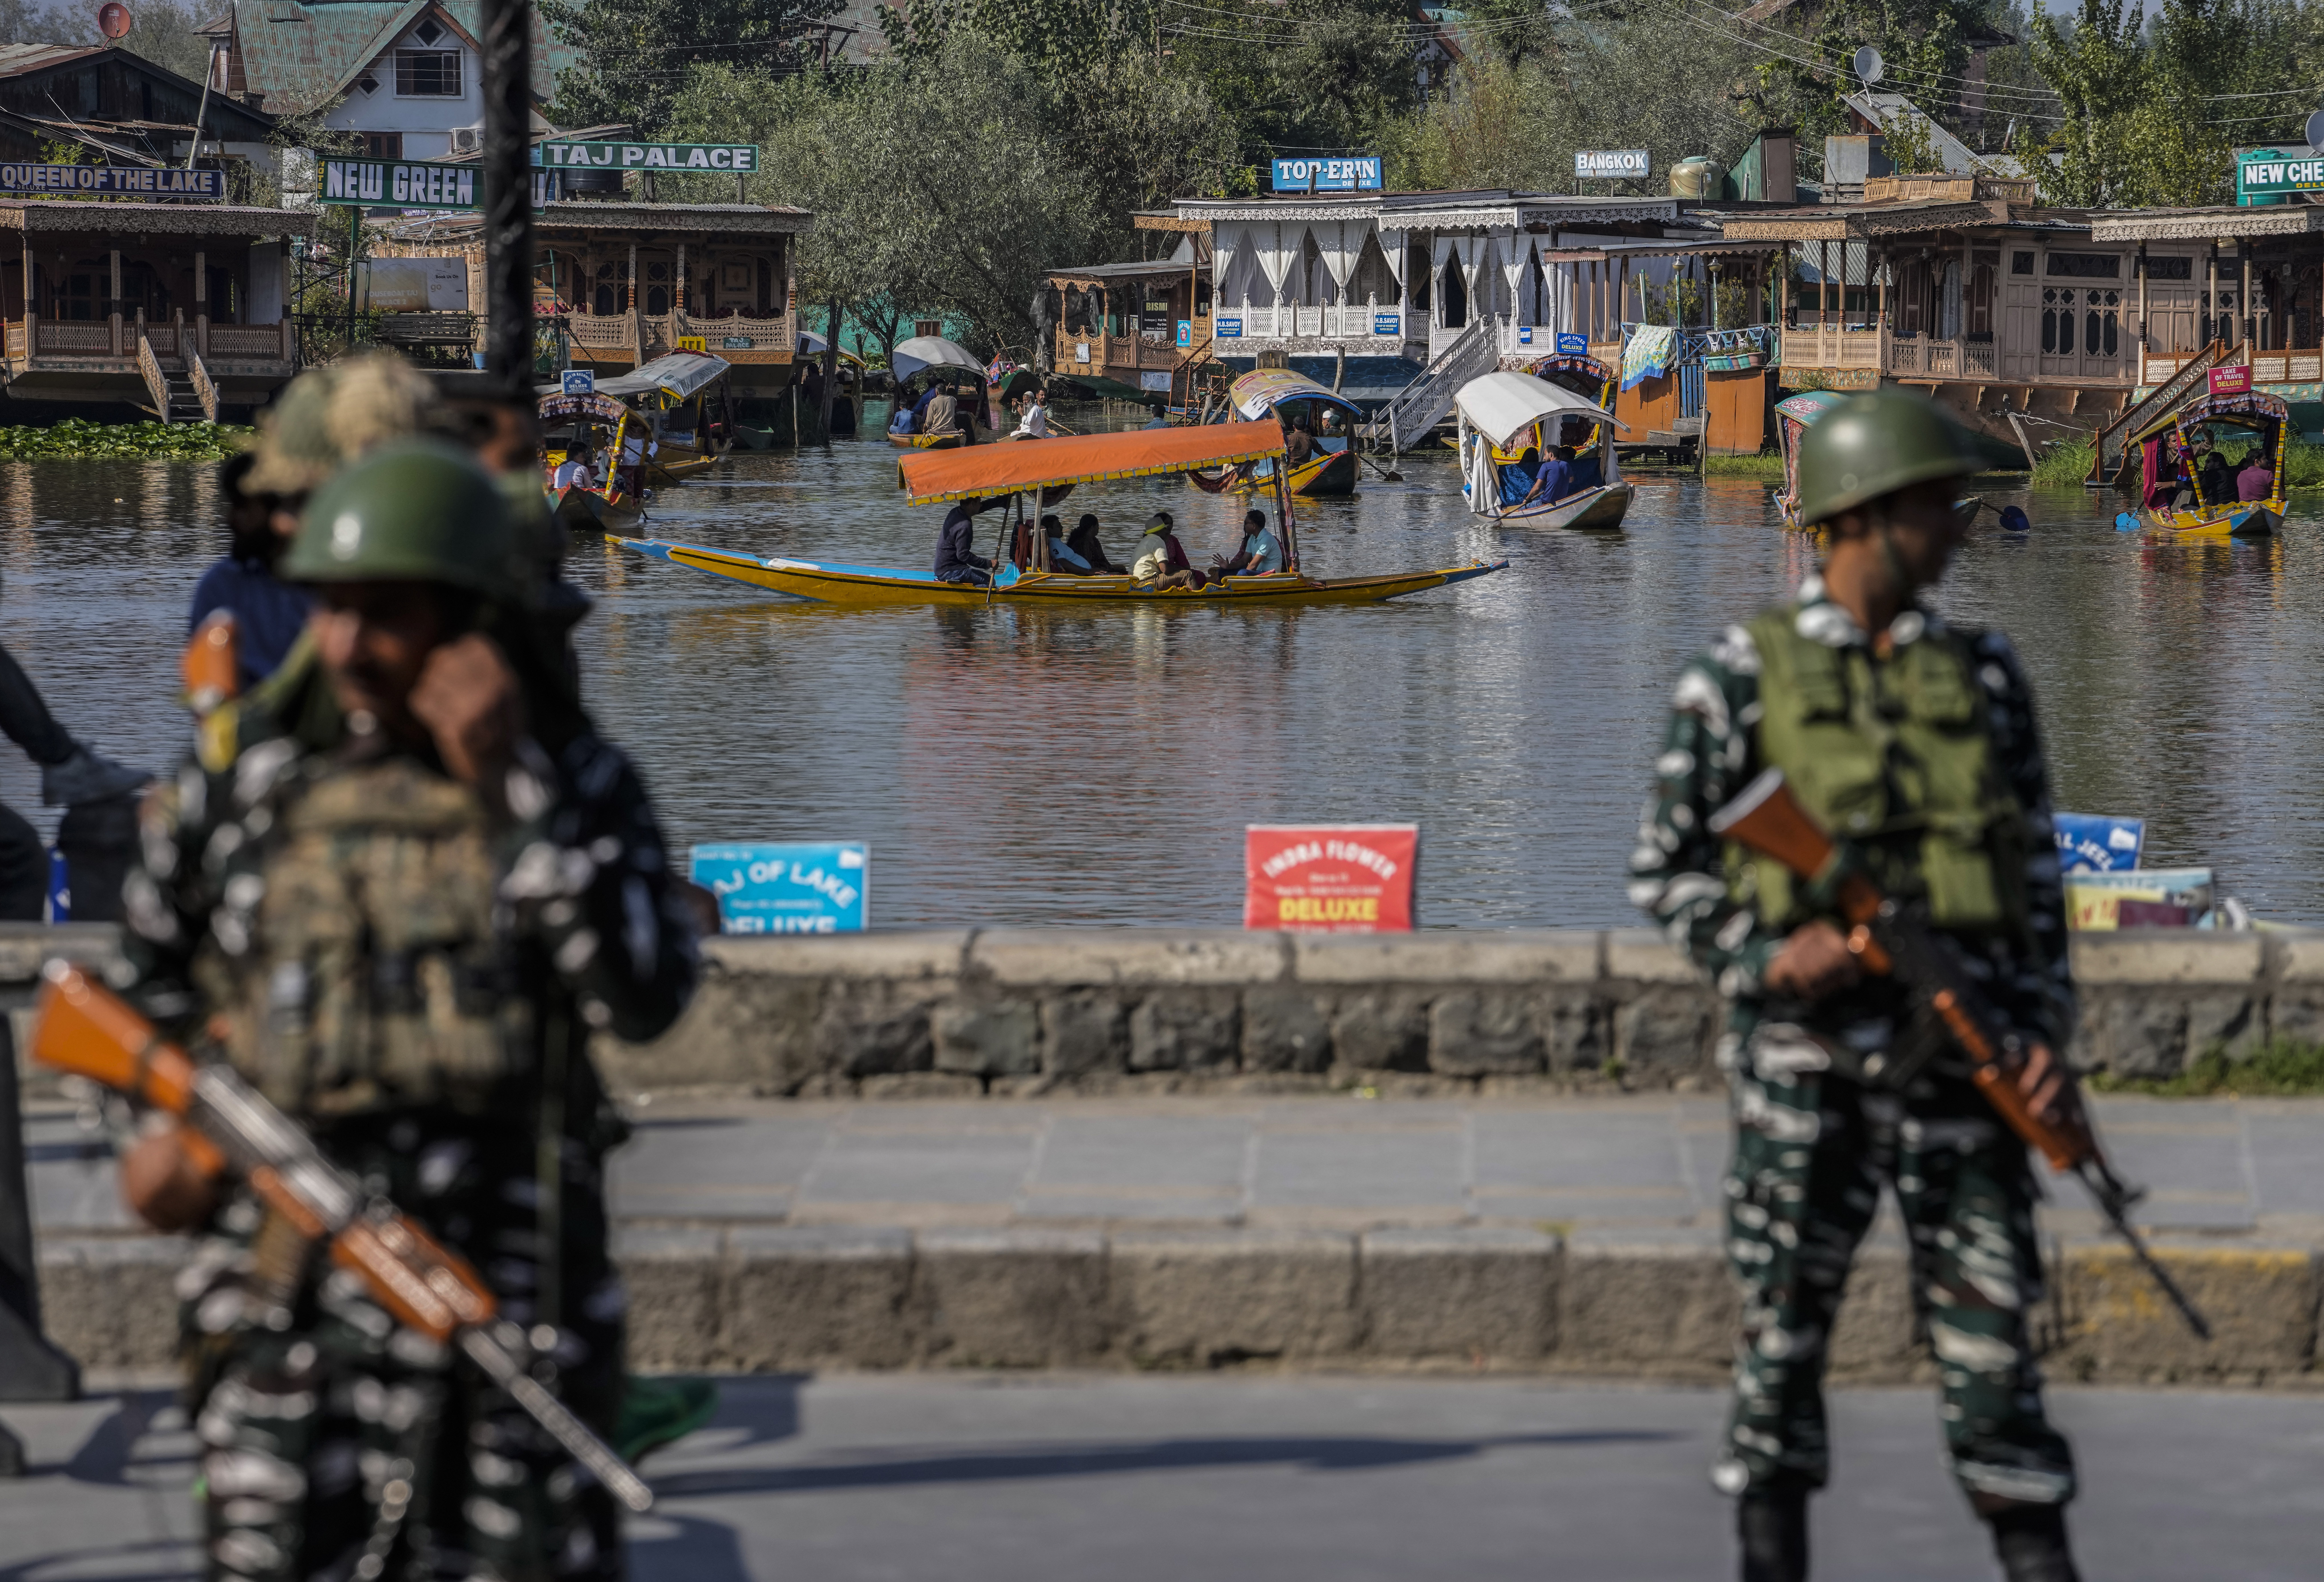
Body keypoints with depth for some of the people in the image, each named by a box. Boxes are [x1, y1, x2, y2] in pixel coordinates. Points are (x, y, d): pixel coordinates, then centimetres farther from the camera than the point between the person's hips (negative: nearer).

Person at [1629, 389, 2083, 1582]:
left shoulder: (1984, 674, 11)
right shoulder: (1744, 674, 1)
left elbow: (2039, 870, 13)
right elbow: (1664, 866, 3)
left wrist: (2046, 1031, 3)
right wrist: (1765, 959, -13)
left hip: (1961, 1043, 2)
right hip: (1806, 1049, -2)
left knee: (1990, 1317, 0)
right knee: (1783, 1319, 2)